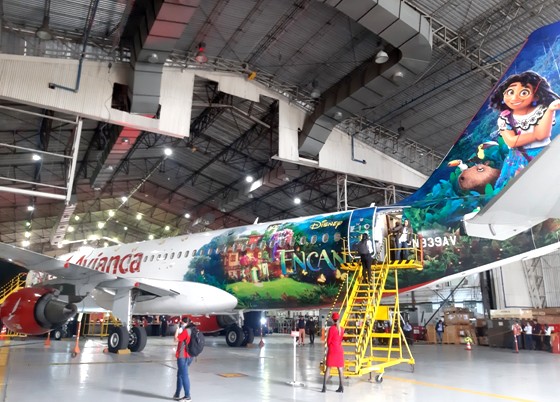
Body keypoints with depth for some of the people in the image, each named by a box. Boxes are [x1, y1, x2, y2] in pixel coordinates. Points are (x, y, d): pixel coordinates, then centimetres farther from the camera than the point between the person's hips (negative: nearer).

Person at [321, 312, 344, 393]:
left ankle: (324, 387, -2)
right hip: (340, 349, 5)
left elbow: (328, 340, -6)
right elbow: (341, 339, 9)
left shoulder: (332, 328, -12)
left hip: (332, 349, -4)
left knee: (328, 368, 0)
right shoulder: (342, 329, 2)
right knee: (340, 368, 9)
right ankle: (341, 387, 12)